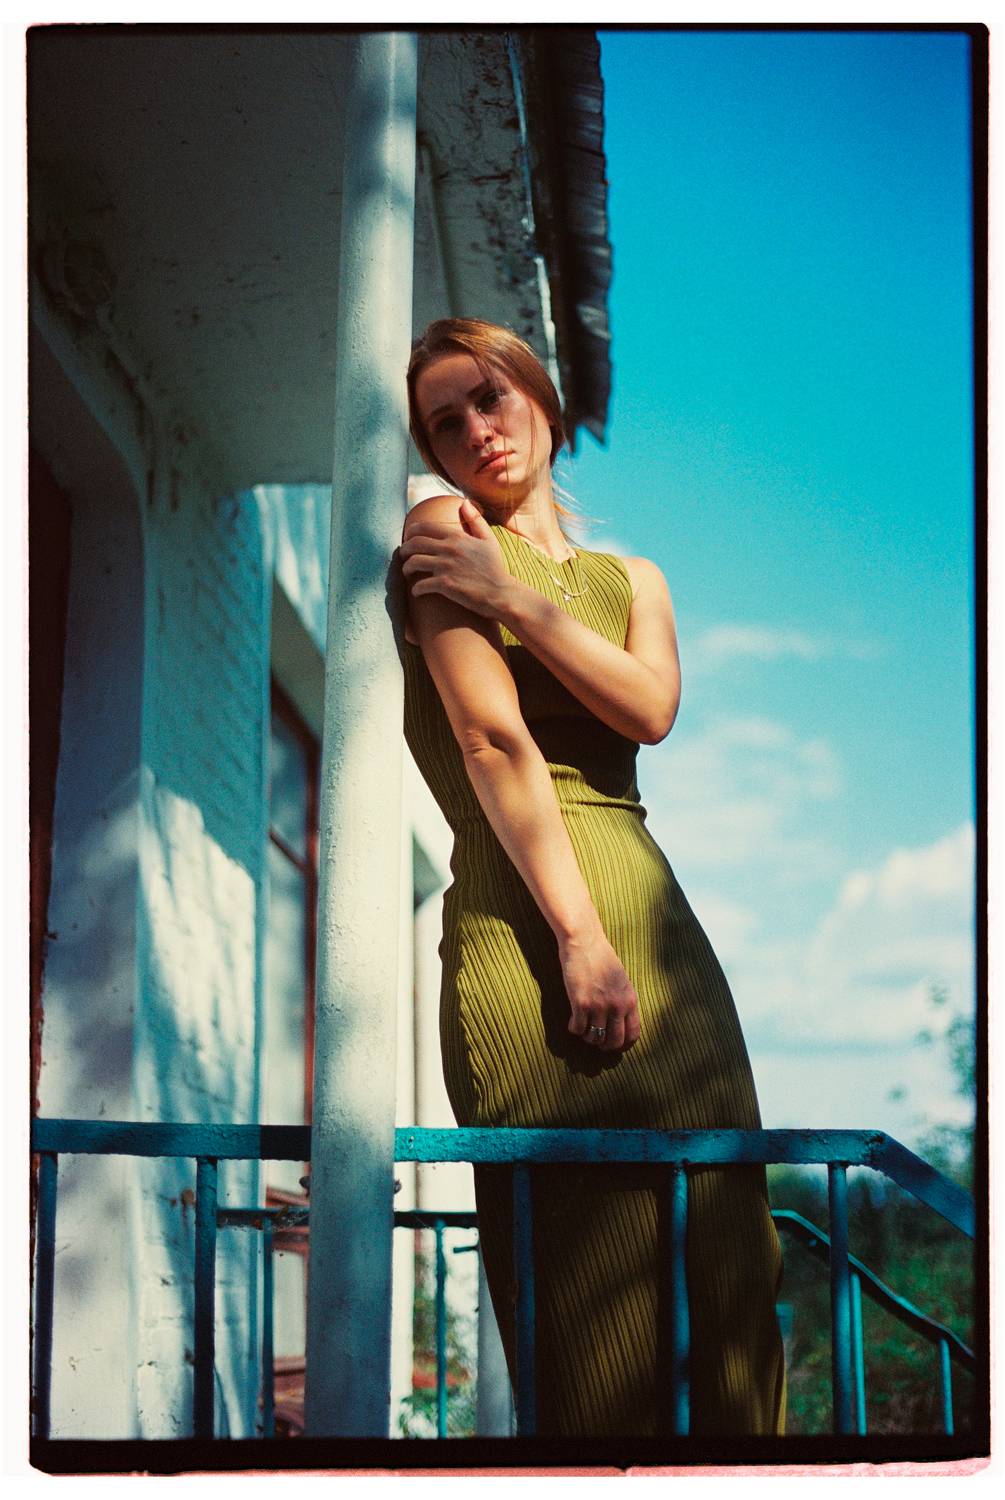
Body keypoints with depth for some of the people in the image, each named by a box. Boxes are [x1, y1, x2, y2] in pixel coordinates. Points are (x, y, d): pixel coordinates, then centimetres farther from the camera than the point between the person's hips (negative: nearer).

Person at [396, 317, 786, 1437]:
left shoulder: (631, 577, 23)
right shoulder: (443, 530, 6)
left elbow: (651, 707, 1)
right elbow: (493, 736, -7)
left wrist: (514, 599, -6)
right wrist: (581, 935, -16)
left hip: (657, 917, 6)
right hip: (527, 911, -6)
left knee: (707, 1254, 1)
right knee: (589, 1292, -10)